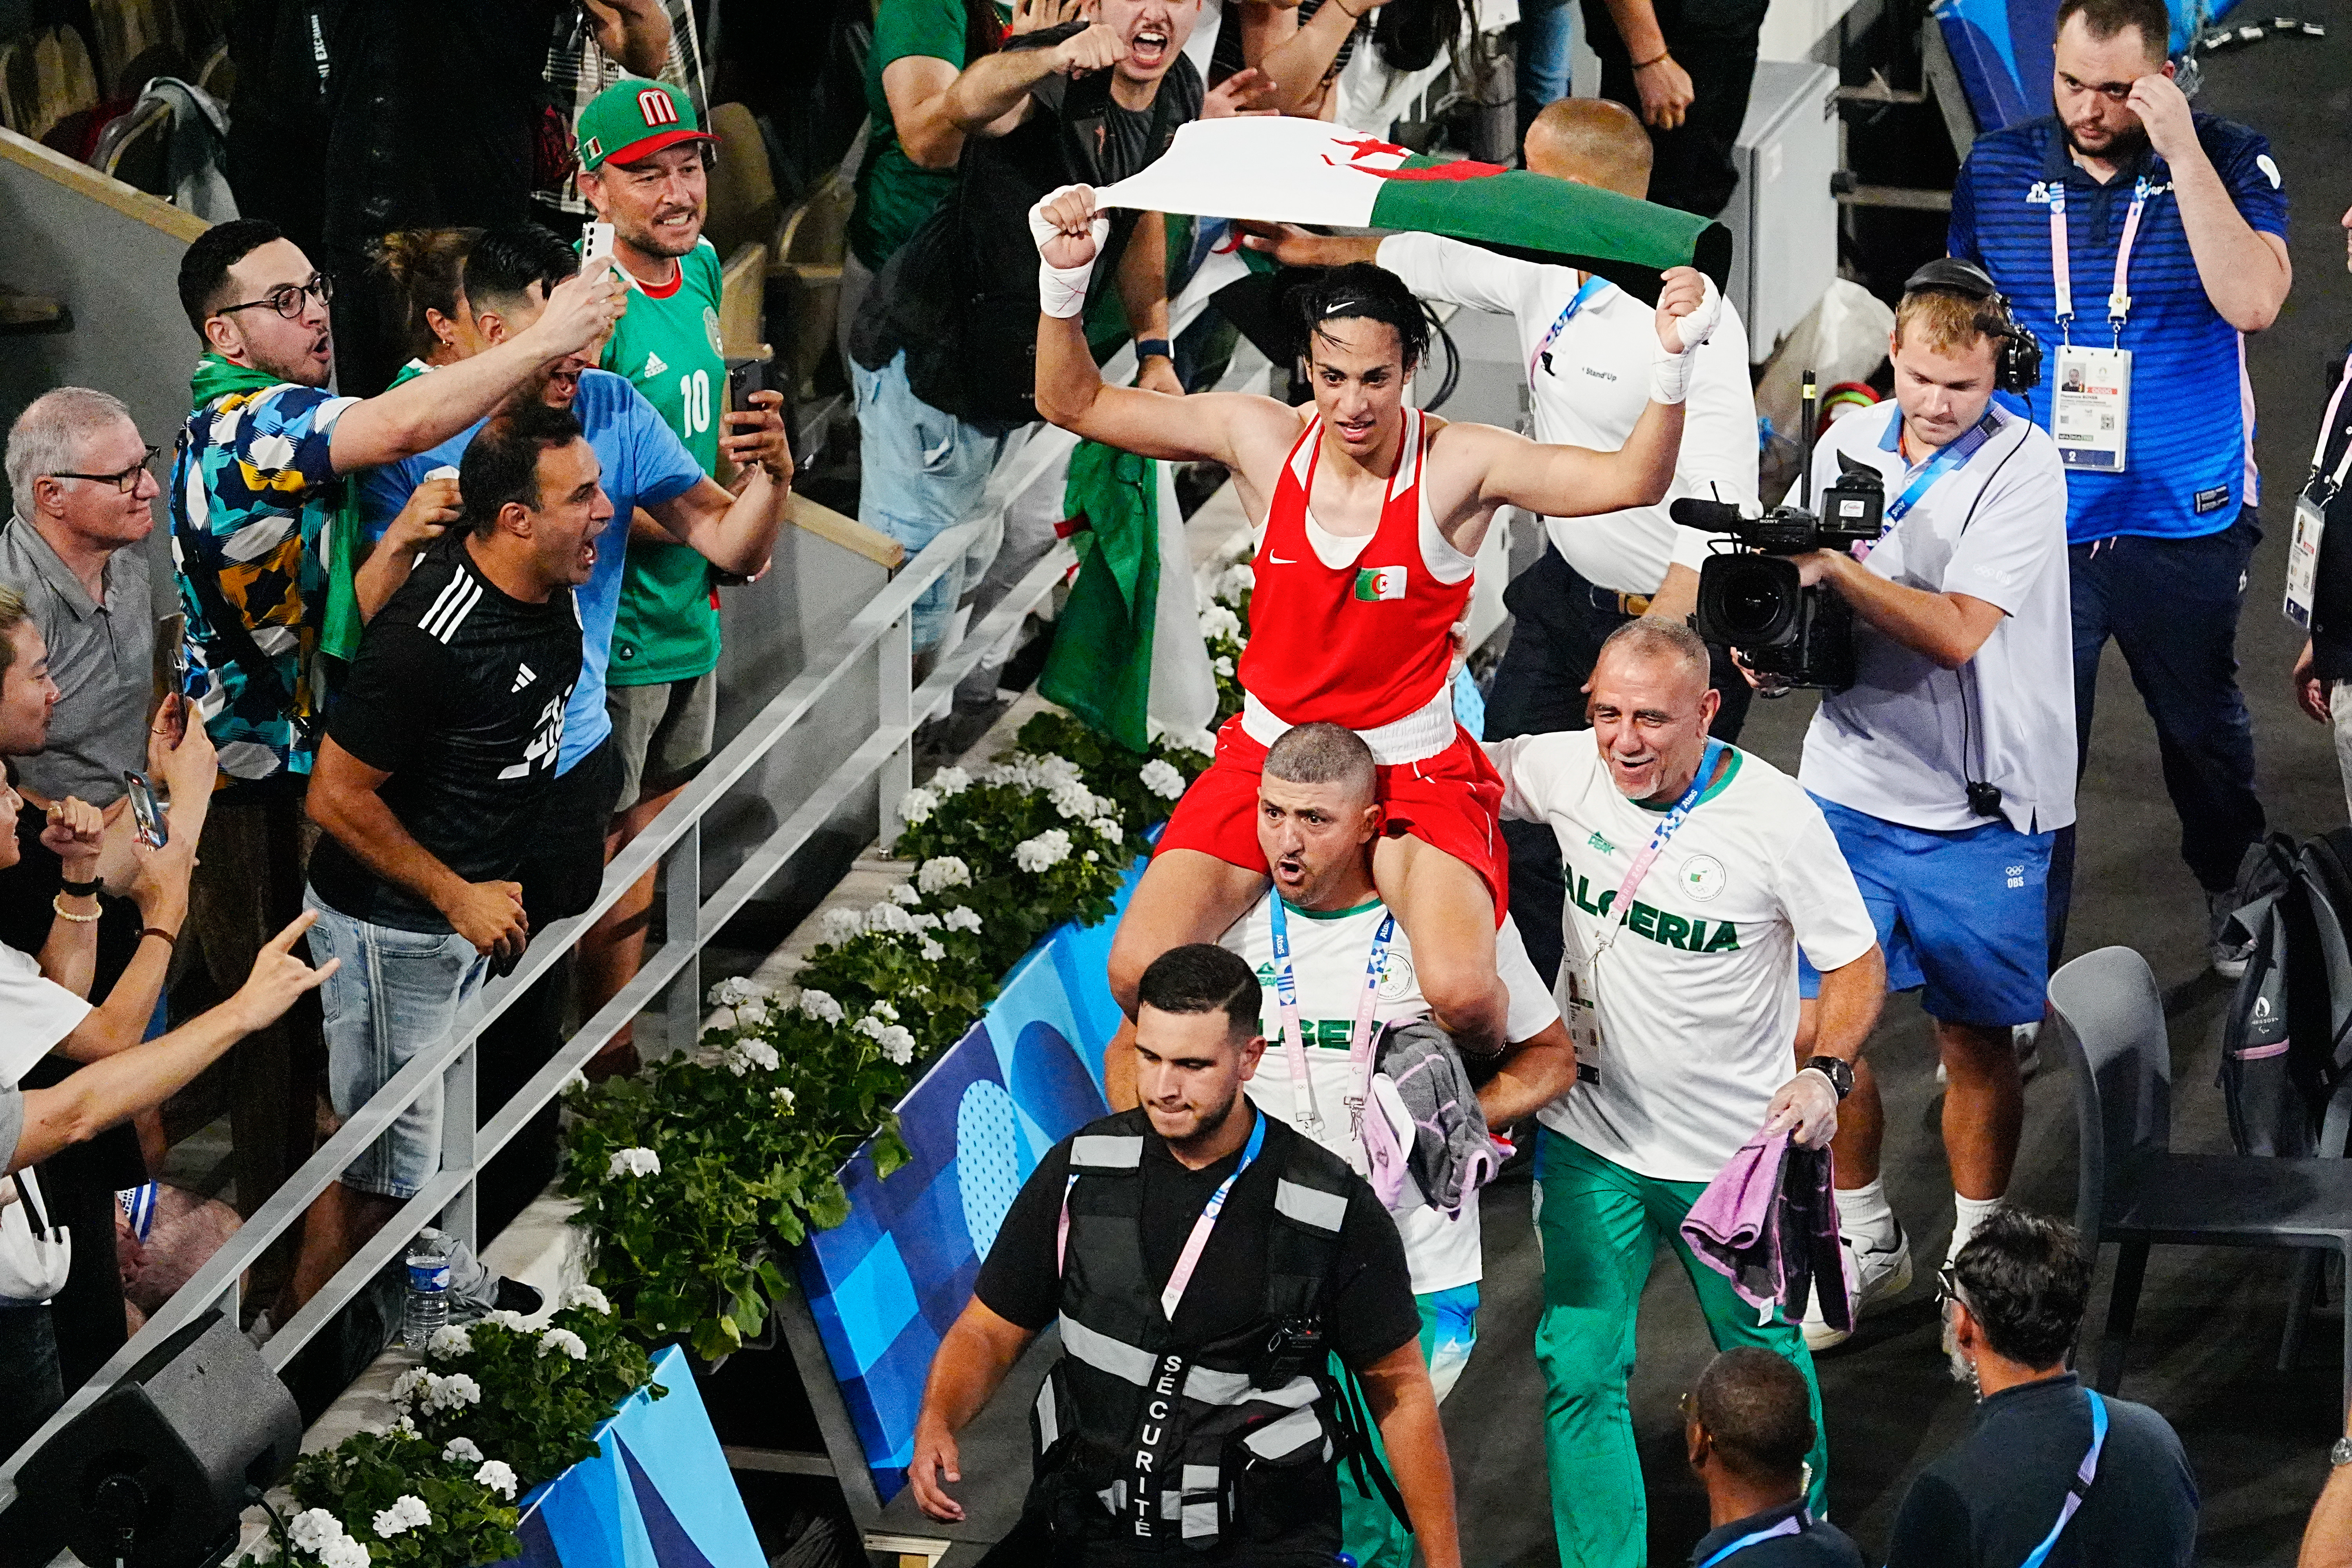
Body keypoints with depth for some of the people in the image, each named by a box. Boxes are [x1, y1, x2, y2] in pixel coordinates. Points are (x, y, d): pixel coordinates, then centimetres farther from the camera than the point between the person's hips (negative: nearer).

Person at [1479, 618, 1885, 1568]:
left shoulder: (1775, 815, -19)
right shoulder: (1566, 770, -11)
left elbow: (1856, 963, -10)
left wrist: (1825, 1073, -26)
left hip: (1736, 1147, -2)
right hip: (1592, 1134, 2)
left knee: (1763, 1357, 16)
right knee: (1579, 1366, -1)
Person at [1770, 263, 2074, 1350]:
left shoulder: (2022, 466, -13)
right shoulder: (1846, 446, 4)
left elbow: (1955, 632, -21)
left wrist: (1836, 565, -29)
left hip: (1977, 808, -4)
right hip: (1852, 782, 4)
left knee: (1975, 1043, 5)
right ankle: (1865, 1244, 22)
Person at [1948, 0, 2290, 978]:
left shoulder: (2227, 163, -8)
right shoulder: (1997, 171, 0)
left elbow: (2252, 301, -23)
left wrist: (2182, 153, -26)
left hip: (2185, 524, -1)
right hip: (2033, 526, 1)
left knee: (2202, 724, 19)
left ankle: (2235, 903, 44)